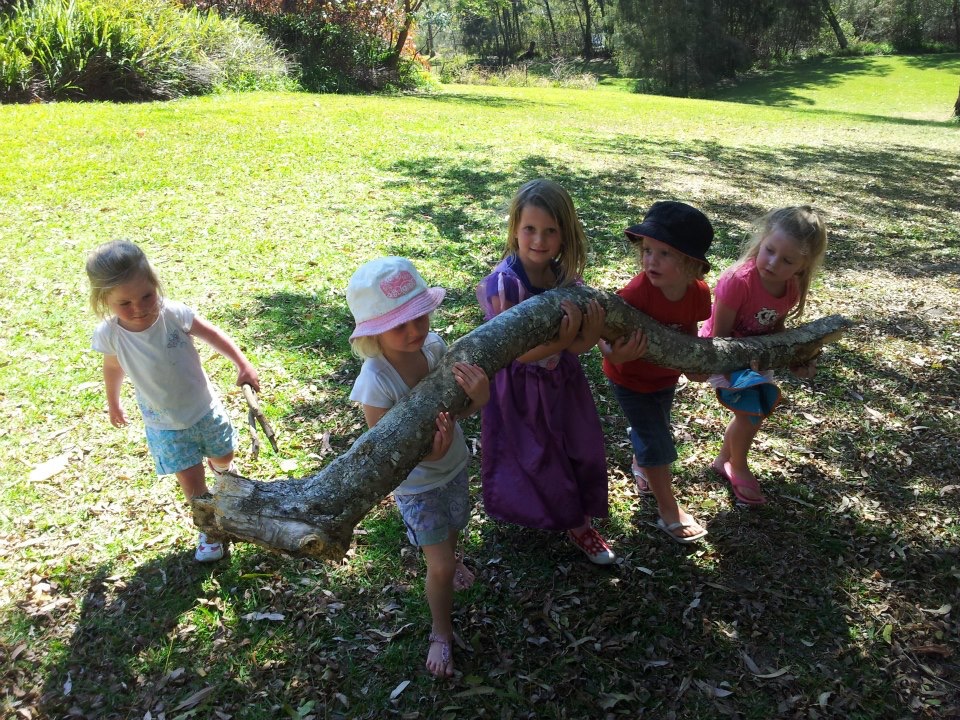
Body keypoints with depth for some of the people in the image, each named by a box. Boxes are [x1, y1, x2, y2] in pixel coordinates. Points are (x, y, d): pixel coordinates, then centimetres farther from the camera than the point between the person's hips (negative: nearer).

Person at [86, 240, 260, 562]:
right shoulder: (108, 334, -21)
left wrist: (242, 364, -21)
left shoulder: (174, 314, -27)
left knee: (223, 459, 22)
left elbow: (213, 334, -11)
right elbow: (113, 367, 1)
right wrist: (113, 404, 17)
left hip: (205, 408, 1)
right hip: (164, 424, 0)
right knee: (192, 481, 0)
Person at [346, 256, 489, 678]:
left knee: (451, 532, 32)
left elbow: (463, 410, -19)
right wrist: (426, 452, -45)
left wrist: (478, 395, -42)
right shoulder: (376, 382, -35)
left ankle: (448, 559, 67)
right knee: (441, 568, 8)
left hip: (454, 467, 5)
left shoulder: (433, 345, -23)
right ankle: (442, 634, 37)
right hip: (417, 486, -5)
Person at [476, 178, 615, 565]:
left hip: (562, 381, 5)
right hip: (521, 388, -5)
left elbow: (575, 346, -12)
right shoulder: (503, 284, -28)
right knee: (534, 456, 17)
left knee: (580, 451, 16)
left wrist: (588, 337, -36)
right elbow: (519, 352, -25)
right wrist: (562, 341, -42)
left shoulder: (567, 276, -13)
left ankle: (578, 522, 41)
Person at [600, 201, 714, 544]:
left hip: (666, 376, 5)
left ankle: (639, 465, 60)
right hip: (630, 378, -5)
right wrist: (616, 354, -55)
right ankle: (669, 512, 22)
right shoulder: (635, 293, -37)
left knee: (651, 429, 28)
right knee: (658, 444, 2)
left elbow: (690, 329, -1)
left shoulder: (698, 292, -20)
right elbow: (607, 339, -34)